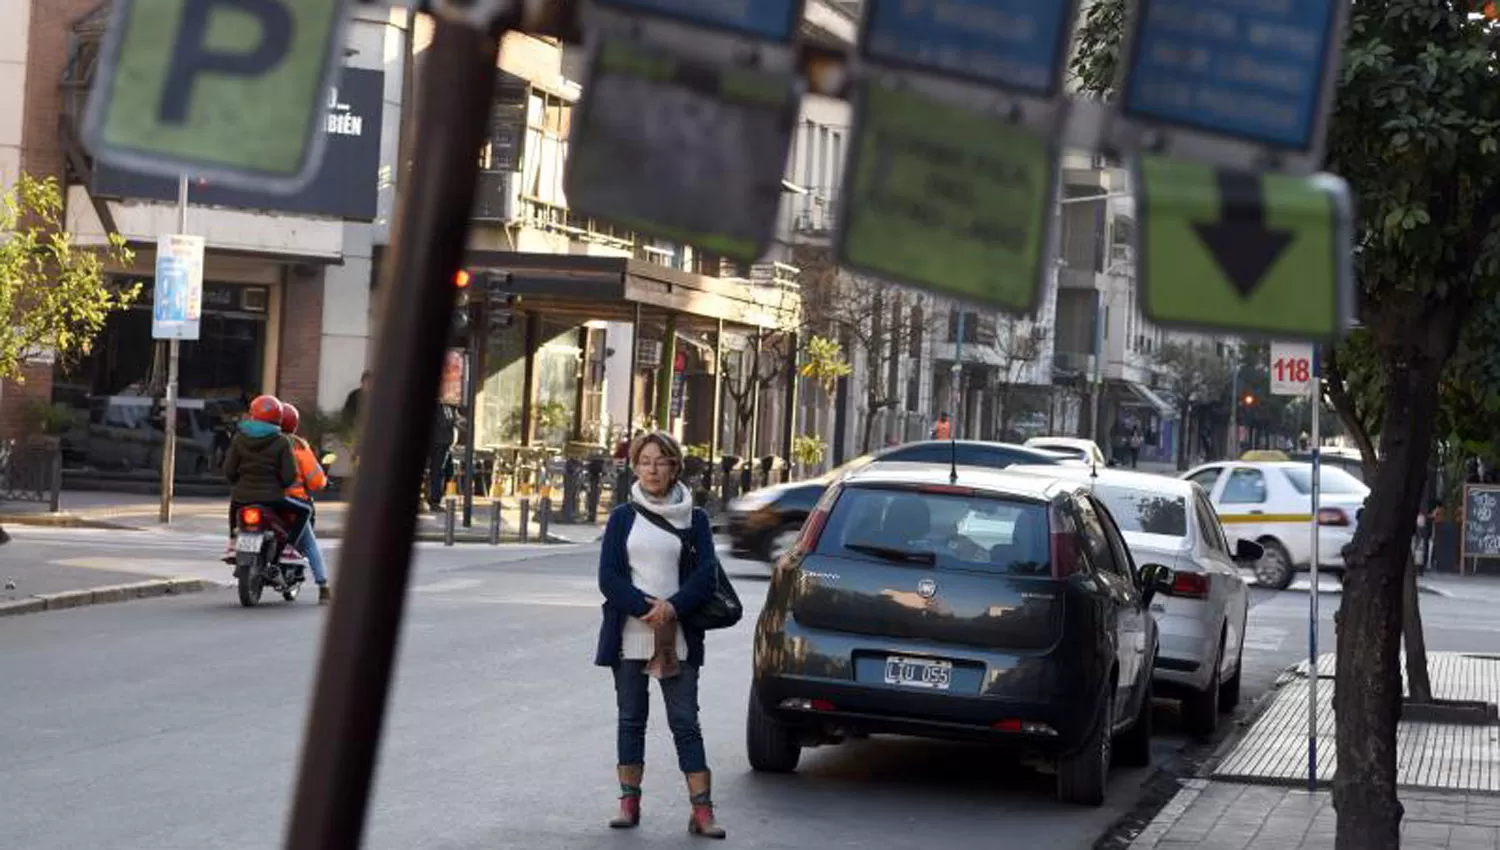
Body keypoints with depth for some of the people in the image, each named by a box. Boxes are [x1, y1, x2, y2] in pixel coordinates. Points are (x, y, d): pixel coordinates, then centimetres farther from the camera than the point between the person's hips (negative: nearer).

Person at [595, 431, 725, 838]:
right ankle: (629, 802, 14)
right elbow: (609, 577, -2)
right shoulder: (623, 517, 6)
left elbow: (705, 576, -1)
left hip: (678, 638, -1)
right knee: (631, 719, 7)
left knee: (685, 723, -3)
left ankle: (702, 810, -6)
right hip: (629, 635, 1)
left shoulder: (693, 518, 6)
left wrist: (672, 608, -17)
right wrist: (646, 608, -16)